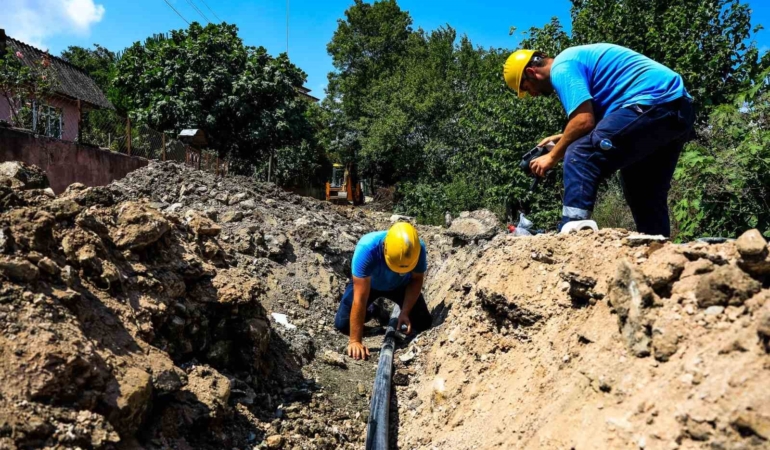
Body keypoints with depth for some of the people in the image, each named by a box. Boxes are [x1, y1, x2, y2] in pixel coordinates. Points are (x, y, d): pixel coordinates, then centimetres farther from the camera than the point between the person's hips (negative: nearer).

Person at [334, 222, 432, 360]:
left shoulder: (418, 248, -35)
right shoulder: (367, 248, -44)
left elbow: (417, 279, -14)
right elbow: (360, 298, -41)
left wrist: (405, 312, -26)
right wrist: (355, 340, -40)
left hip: (401, 284, 2)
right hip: (367, 283, -1)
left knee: (423, 323, -7)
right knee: (342, 324, -12)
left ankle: (397, 312, 27)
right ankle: (369, 310, 22)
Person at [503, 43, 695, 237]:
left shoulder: (562, 68, -5)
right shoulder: (578, 59, 27)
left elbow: (584, 121, -15)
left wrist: (553, 156, -3)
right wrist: (563, 138, 23)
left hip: (653, 104, -11)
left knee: (580, 158, -15)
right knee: (646, 193, 16)